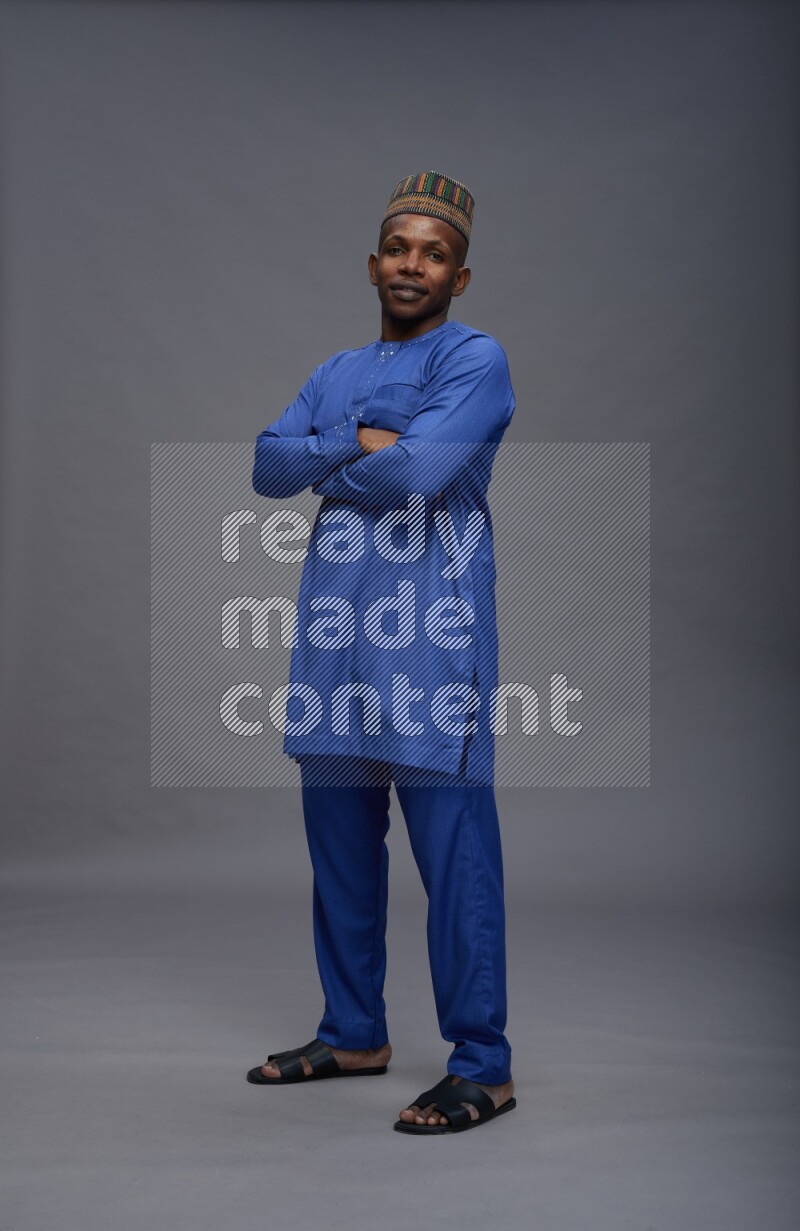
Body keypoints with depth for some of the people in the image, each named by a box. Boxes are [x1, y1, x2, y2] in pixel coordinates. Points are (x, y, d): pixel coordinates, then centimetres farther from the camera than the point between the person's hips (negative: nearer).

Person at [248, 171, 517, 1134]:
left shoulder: (475, 359, -2)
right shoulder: (336, 374, 20)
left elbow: (418, 472, -17)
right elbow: (267, 465, 7)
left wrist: (325, 464, 0)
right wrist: (355, 441, -8)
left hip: (431, 640, -7)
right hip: (334, 637, 7)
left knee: (453, 854, -6)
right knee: (339, 848, 14)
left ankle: (483, 1066, 2)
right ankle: (353, 1034, 28)